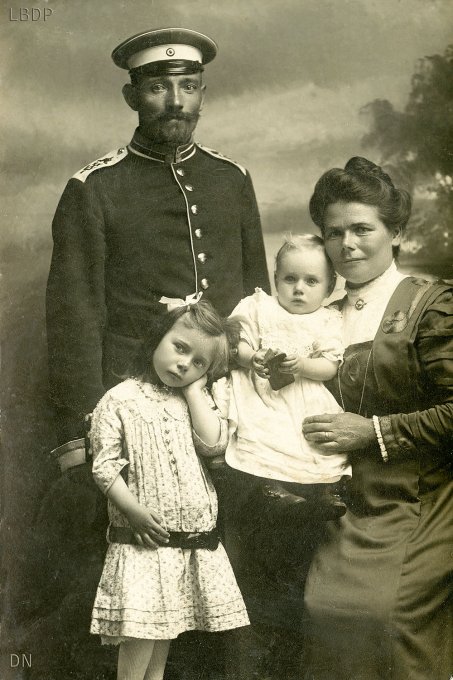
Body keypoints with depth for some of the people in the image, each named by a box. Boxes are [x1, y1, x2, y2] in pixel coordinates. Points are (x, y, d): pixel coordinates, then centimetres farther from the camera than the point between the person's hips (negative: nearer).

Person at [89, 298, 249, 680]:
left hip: (195, 539, 5)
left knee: (165, 627, 15)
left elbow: (214, 443, -9)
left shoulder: (195, 401, 10)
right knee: (141, 632, -7)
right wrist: (135, 511, -18)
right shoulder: (121, 400, -4)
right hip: (145, 537, -5)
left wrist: (194, 387, -4)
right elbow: (105, 466, -8)